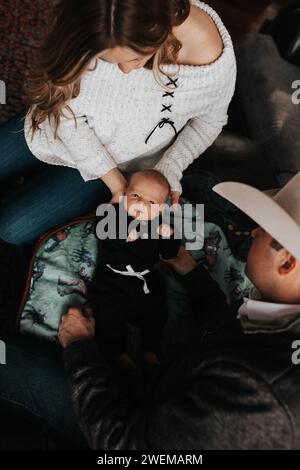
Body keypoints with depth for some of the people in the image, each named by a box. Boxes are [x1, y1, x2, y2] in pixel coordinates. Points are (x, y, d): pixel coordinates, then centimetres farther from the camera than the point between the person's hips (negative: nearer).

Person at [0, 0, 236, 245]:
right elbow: (62, 101, -16)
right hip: (63, 127, 3)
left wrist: (170, 168, -25)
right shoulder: (81, 25, -29)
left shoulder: (210, 59, -34)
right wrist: (110, 177, -22)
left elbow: (210, 120, -11)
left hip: (121, 159, -2)